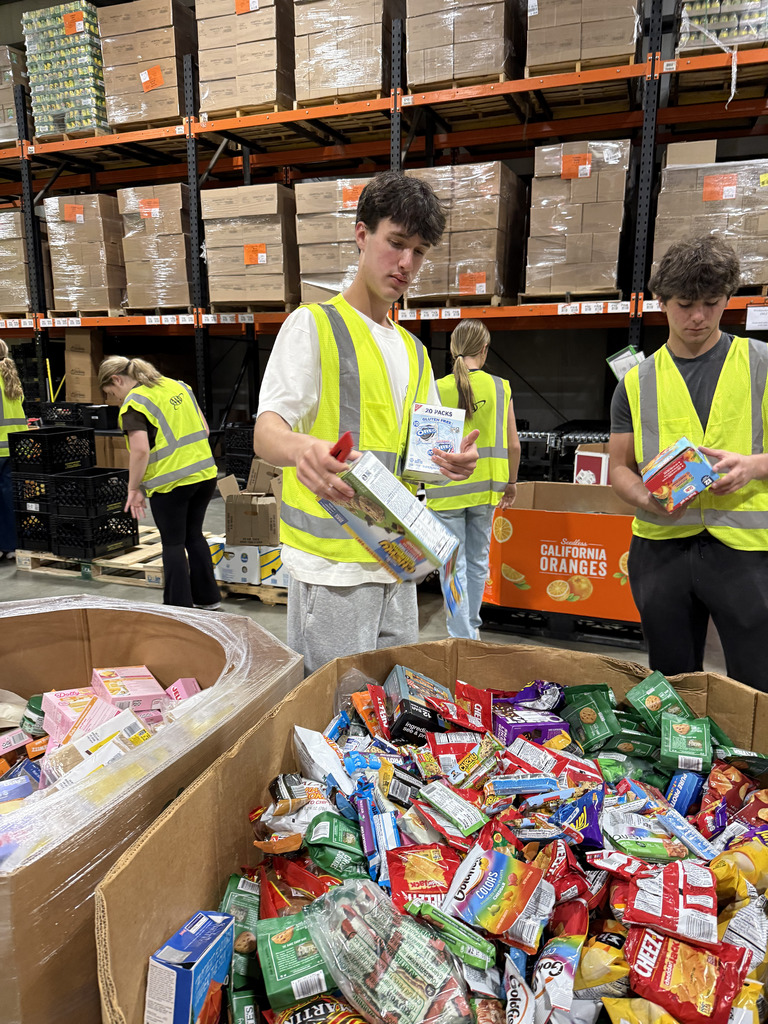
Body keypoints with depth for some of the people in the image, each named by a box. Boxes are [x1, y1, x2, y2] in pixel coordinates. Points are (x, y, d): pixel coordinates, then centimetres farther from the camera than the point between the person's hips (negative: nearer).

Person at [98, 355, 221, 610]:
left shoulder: (134, 403, -9)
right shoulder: (178, 386, 12)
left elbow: (141, 450, -19)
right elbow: (204, 429, 14)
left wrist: (133, 489, -9)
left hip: (170, 482, -7)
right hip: (205, 474, 7)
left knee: (173, 544, 7)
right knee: (194, 535, 20)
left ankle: (180, 606, 15)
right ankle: (207, 597, 27)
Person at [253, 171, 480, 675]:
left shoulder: (413, 349, 19)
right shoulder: (314, 324, -2)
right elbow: (266, 431, -13)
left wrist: (454, 458, -8)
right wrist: (303, 449, -38)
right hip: (331, 563, -7)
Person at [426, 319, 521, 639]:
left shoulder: (437, 389, -7)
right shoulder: (500, 387, -2)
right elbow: (513, 445, 0)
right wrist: (511, 482, 14)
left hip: (447, 489, -3)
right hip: (485, 488, 3)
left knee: (454, 565, 5)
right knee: (477, 560, 18)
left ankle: (463, 637, 6)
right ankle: (471, 624, 34)